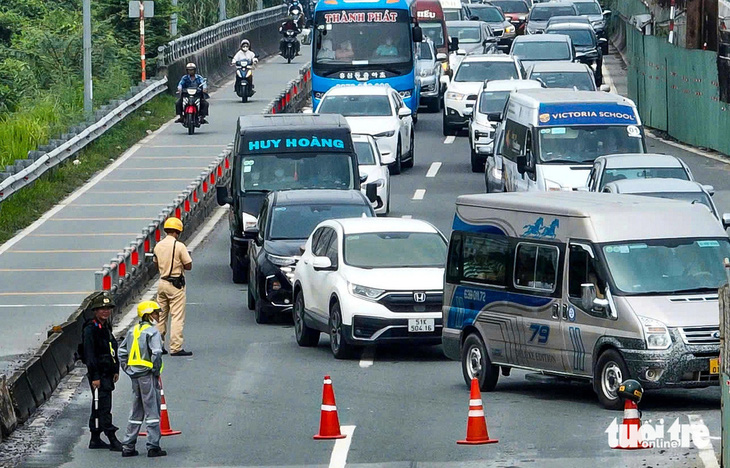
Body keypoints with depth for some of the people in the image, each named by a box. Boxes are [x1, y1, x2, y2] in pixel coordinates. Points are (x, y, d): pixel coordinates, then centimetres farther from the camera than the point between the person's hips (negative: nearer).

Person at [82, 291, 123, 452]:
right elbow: (90, 354, -18)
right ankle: (112, 439, -11)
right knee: (104, 406, -9)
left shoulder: (106, 327, 14)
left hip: (107, 373, 9)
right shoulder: (91, 329, -15)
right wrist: (94, 377, -20)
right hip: (98, 374, -9)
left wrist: (115, 371, 20)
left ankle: (95, 440, 20)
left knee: (99, 407, 14)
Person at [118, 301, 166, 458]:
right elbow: (156, 353, -23)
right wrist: (156, 371, -11)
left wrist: (128, 370, 15)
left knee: (136, 412, 14)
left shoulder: (133, 331, 11)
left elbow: (122, 352, 13)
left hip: (134, 376, 7)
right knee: (152, 411, -1)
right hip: (148, 374, -7)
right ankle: (153, 446, -2)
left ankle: (128, 447, 14)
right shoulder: (153, 332, -12)